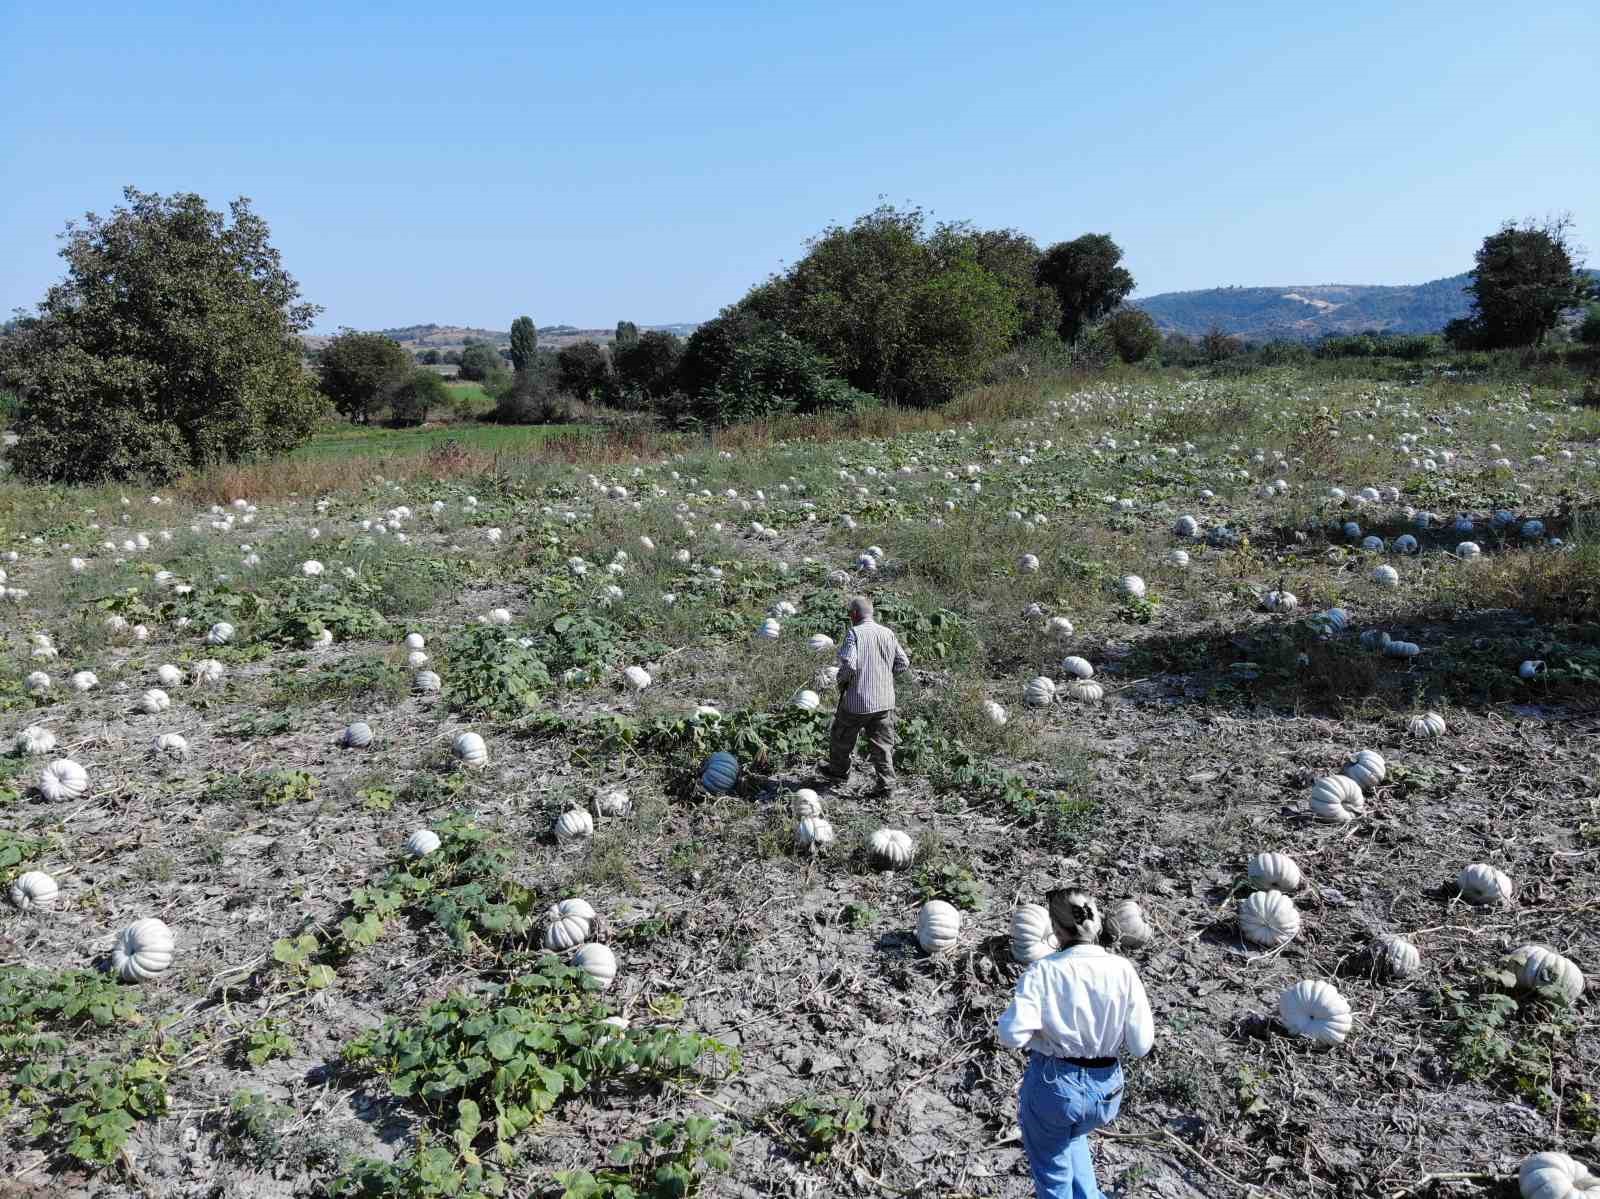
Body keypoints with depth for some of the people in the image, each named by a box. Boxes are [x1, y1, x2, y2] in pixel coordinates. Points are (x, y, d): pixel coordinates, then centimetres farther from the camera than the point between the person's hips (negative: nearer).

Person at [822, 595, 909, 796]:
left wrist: (841, 679, -4)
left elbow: (849, 665, -24)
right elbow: (903, 664, 6)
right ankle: (886, 783, 5)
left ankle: (838, 771, 36)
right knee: (883, 743, 10)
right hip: (885, 701, 5)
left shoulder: (854, 633, -13)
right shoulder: (888, 634, 4)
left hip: (858, 700, -4)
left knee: (842, 737, 19)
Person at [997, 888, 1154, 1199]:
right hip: (1106, 1091, 3)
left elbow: (1012, 1035, -25)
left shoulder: (1044, 971, -19)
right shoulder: (1122, 970, -12)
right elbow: (1141, 1045, -9)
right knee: (1070, 1136, 37)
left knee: (1053, 1173, 24)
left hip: (1054, 1087, -3)